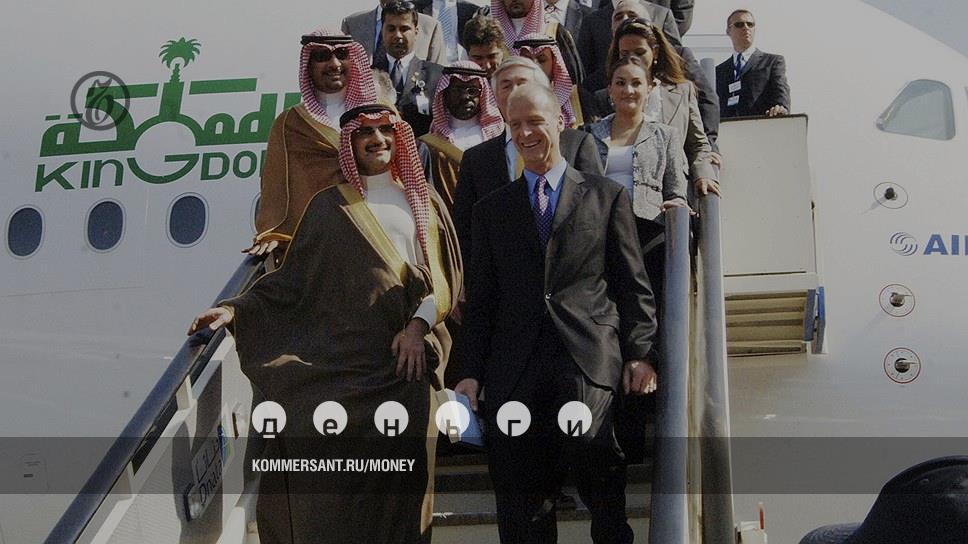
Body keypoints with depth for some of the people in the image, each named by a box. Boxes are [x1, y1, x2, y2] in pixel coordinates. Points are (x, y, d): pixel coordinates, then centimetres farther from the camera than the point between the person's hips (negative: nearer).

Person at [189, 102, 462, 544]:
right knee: (326, 481, -9)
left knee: (397, 485, 0)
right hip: (339, 359, -1)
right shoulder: (329, 206, 10)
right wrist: (236, 309, -6)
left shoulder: (423, 201, 14)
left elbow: (445, 276, 8)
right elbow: (292, 279, 6)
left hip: (405, 363, 1)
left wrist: (419, 324, -8)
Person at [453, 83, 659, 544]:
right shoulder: (491, 209, 17)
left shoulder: (606, 196, 11)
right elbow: (480, 298, 14)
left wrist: (640, 353, -1)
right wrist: (471, 372, 6)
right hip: (514, 367, 3)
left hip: (588, 358, -2)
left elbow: (633, 284, 9)